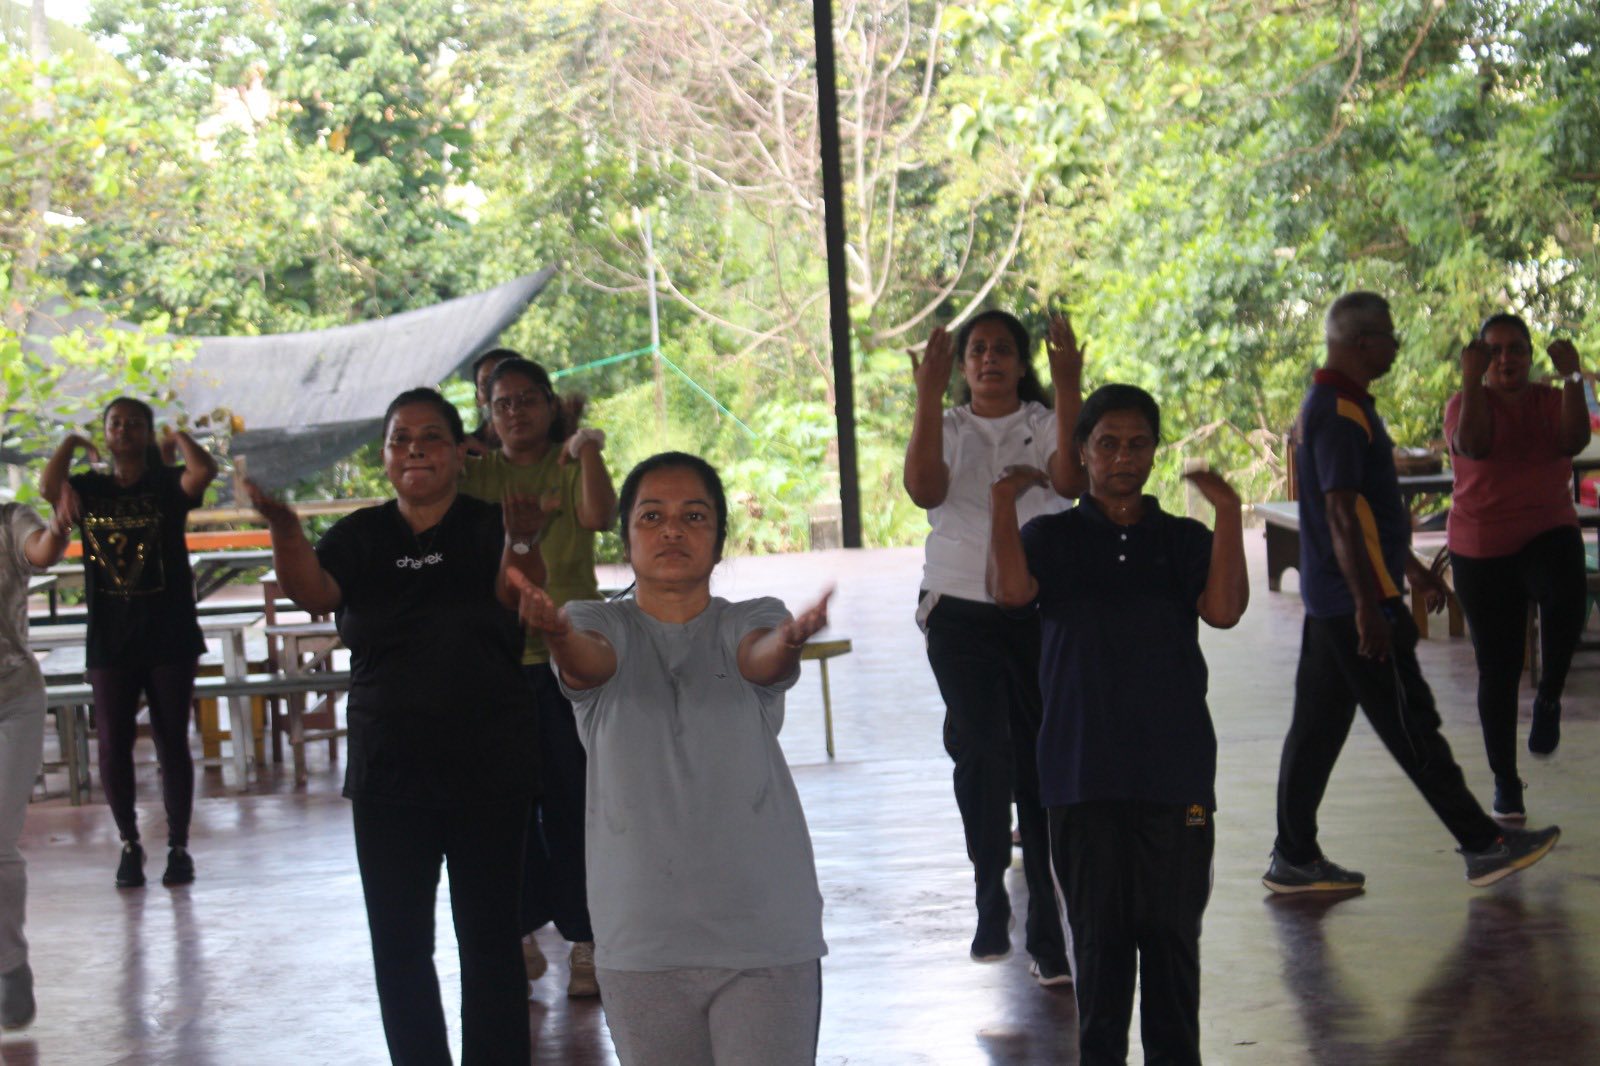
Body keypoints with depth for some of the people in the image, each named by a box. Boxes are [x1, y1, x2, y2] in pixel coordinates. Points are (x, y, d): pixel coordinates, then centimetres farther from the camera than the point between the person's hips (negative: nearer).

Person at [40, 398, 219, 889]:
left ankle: (178, 846, 11)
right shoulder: (90, 489, 6)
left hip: (169, 636, -2)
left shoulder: (168, 485, 1)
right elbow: (49, 487, -14)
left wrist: (179, 436, -2)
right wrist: (71, 442, 1)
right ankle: (130, 844, 17)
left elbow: (204, 471, -20)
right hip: (110, 640, 2)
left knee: (172, 743, 3)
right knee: (113, 745, 3)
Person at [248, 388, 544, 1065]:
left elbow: (519, 604, -19)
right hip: (387, 769, 2)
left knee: (489, 938, 3)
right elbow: (311, 590, -14)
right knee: (399, 945, 8)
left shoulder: (487, 528, -1)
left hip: (488, 765, -2)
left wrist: (521, 542, -41)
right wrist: (282, 523, -35)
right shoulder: (361, 537, 5)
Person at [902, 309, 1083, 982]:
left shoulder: (1045, 424, 7)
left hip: (1041, 610, 0)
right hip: (960, 611, 0)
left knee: (1041, 761, 1)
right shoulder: (945, 427, 9)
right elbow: (924, 489, -13)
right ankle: (990, 897, -1)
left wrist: (1069, 391, -22)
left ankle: (1047, 931, 10)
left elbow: (1071, 480, -15)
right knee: (981, 749, -17)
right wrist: (928, 398, -19)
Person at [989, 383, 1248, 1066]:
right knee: (1099, 932, 5)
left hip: (1174, 769, 1)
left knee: (1172, 930, 4)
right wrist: (1003, 502, -12)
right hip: (1083, 772, -1)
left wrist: (1227, 513, -11)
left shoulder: (1184, 540, 10)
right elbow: (1011, 590, -12)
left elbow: (1224, 610, -8)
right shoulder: (1053, 537, 8)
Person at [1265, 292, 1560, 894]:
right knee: (1411, 726, -3)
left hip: (1331, 598, 10)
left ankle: (1294, 858, 13)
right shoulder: (1340, 412, -18)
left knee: (1317, 725, 10)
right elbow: (1341, 514, -23)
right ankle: (1483, 846, 3)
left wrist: (1411, 567, 30)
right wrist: (1368, 606, -25)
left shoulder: (1330, 404, 15)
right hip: (1355, 597, -10)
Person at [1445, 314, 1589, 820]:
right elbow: (1472, 444, -20)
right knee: (1497, 669, 2)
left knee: (1567, 599, -35)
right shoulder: (1465, 403, 1)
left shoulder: (1551, 401, 7)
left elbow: (1574, 440, -13)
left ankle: (1549, 698, -13)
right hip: (1482, 551, 0)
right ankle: (1505, 781, 15)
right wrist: (1472, 380, -23)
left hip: (1548, 535, 1)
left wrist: (1571, 379, -20)